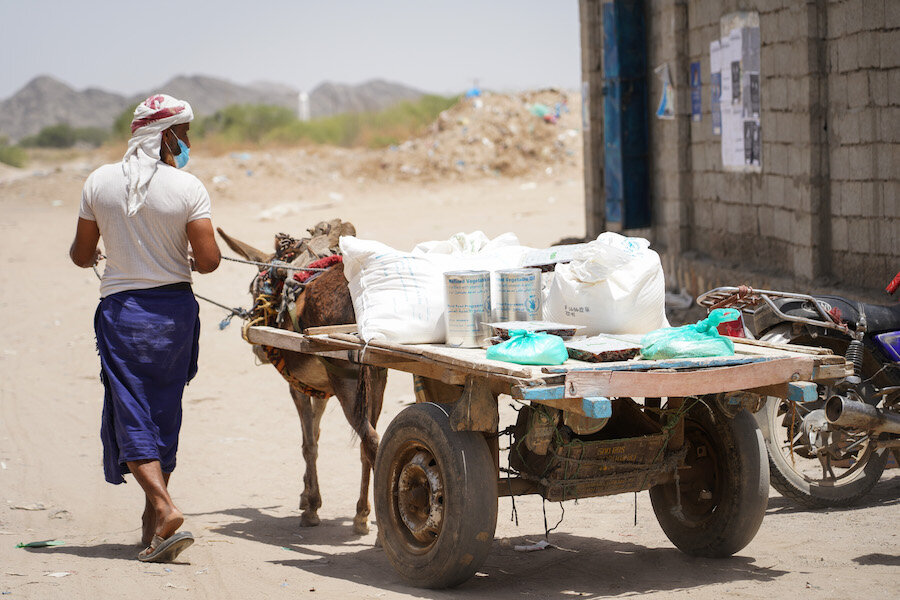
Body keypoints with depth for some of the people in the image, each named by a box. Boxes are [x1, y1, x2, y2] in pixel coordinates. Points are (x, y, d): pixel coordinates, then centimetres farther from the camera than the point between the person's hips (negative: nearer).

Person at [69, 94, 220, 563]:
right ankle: (153, 524, 22)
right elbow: (208, 261, -12)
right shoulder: (188, 188, -9)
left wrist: (93, 252, 29)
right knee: (164, 414, 13)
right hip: (175, 309, 0)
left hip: (121, 311, 0)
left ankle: (164, 508, -19)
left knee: (131, 417, 0)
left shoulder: (99, 182, -3)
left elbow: (82, 256, 5)